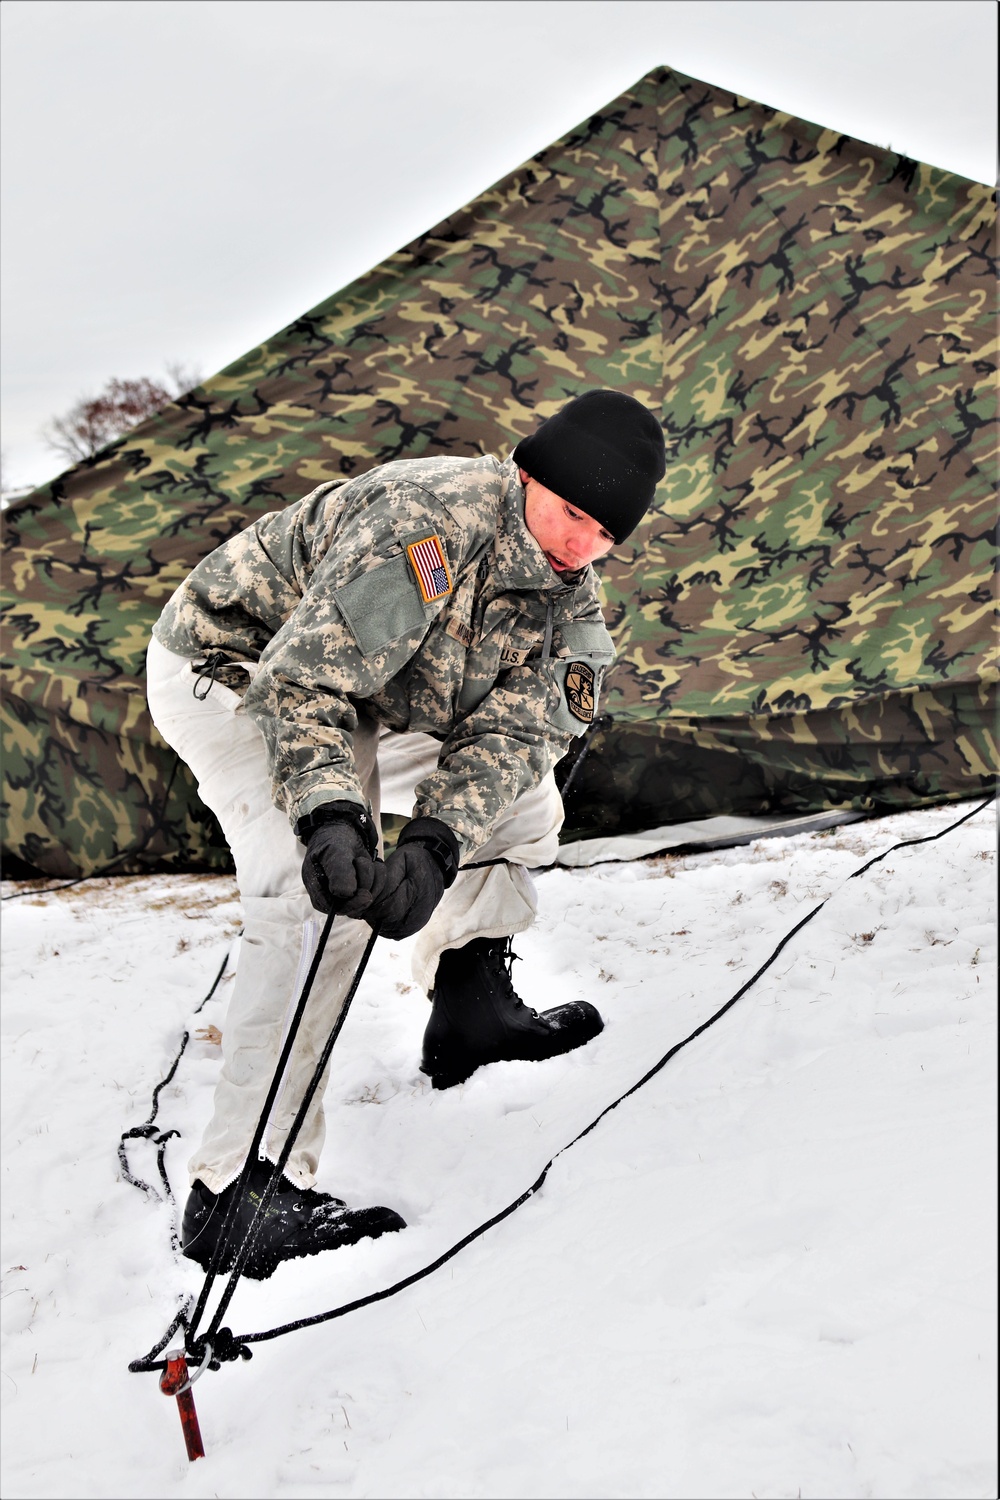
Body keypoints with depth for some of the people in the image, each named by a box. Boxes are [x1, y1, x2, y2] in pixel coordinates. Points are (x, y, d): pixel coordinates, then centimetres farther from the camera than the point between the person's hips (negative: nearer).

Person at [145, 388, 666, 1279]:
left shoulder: (570, 595, -8)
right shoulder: (427, 521, -33)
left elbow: (506, 730, -19)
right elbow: (302, 681, -36)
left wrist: (435, 847, -35)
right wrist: (331, 820, -50)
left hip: (355, 694, 8)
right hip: (230, 673, -8)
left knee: (526, 762, 4)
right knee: (320, 906, -25)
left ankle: (470, 1000, 13)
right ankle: (241, 1191, -21)